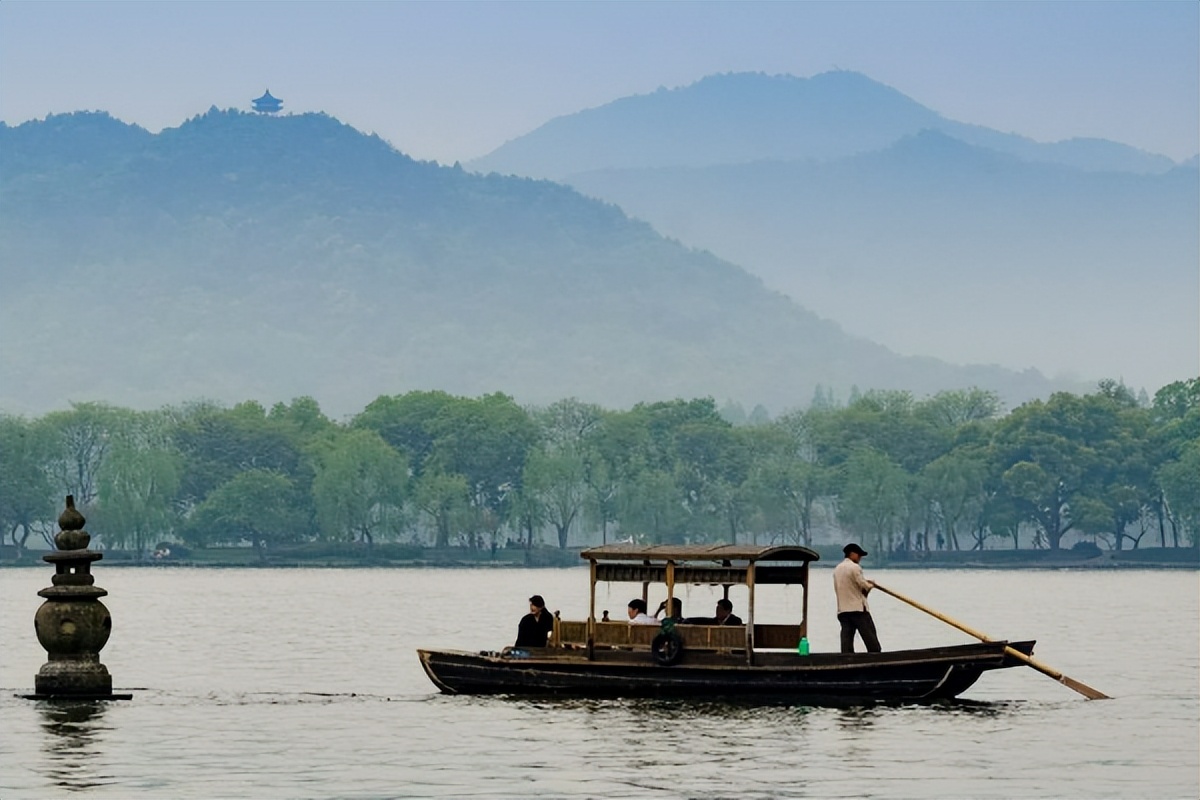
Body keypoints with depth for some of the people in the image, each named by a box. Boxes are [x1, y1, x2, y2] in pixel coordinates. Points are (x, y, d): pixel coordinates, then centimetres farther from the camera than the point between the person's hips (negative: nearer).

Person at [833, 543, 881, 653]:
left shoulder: (837, 569, 15)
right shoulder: (855, 567, -9)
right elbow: (864, 587, -10)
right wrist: (871, 585, 13)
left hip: (842, 610, 7)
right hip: (858, 609, -7)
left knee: (846, 641, -1)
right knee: (870, 640, -1)